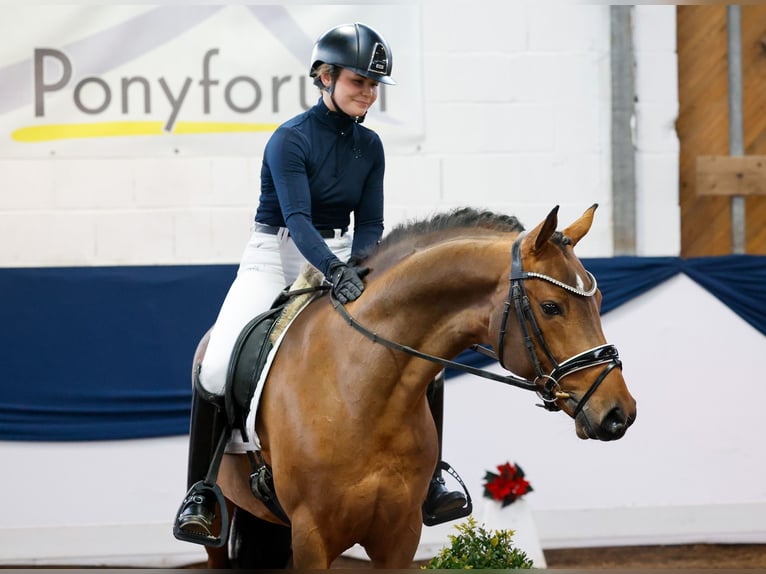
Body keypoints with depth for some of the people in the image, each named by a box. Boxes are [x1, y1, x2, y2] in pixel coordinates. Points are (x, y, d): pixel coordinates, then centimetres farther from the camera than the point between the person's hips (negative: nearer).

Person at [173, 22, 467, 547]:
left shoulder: (369, 146, 4)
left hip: (342, 262, 5)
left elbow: (370, 223, 3)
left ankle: (426, 480, -2)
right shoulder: (291, 140, -15)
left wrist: (358, 268, -19)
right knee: (216, 370, -25)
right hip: (275, 261, -5)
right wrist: (336, 272, -42)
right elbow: (297, 219, -26)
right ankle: (201, 493, -10)